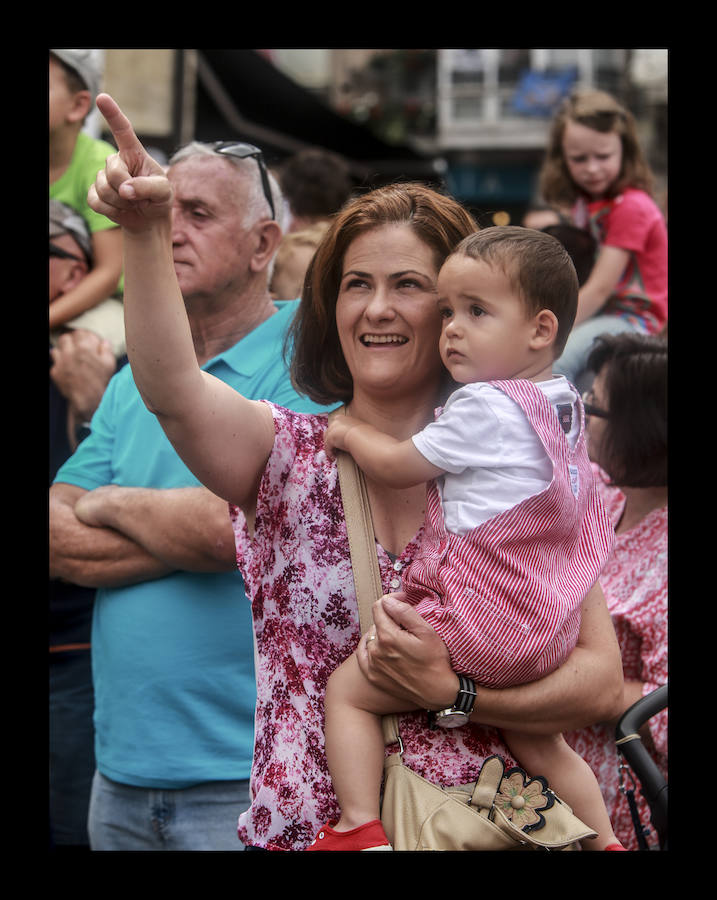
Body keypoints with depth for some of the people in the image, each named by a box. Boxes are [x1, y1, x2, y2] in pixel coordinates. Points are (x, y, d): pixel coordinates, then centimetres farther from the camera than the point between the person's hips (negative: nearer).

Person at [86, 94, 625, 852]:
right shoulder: (287, 454, -1)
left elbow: (602, 680, -7)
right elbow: (172, 389, -23)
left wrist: (452, 693, -20)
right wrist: (144, 234, -36)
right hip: (297, 831, 0)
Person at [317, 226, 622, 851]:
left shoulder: (484, 407, -16)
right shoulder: (564, 406, 10)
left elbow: (396, 466, -5)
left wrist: (351, 432, 13)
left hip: (483, 623, -9)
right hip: (548, 630, 9)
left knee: (347, 689, 2)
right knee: (535, 741, 28)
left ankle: (358, 829, -5)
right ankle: (604, 840, 34)